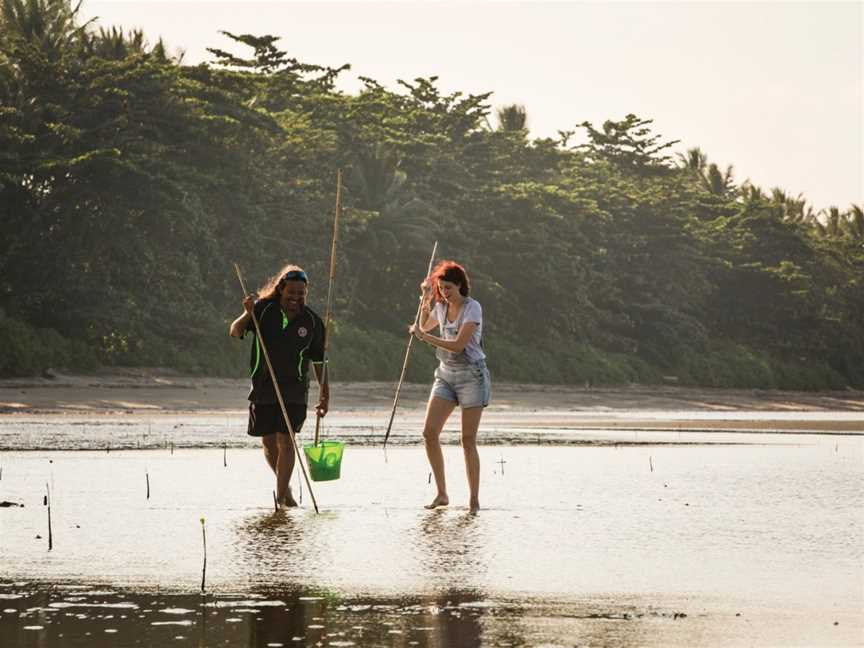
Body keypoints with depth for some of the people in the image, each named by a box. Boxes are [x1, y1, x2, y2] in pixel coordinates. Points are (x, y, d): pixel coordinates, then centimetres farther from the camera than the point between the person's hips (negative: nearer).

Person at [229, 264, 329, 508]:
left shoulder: (312, 322, -1)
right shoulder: (264, 309, -3)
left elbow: (318, 361, 8)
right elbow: (235, 333, -8)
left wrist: (325, 394, 6)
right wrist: (247, 315, -27)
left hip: (294, 389, -1)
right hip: (263, 387, 1)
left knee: (285, 440, -12)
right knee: (269, 442, 9)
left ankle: (281, 496, -9)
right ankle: (285, 485, 32)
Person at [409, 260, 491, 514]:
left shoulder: (472, 308, -12)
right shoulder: (441, 307, 8)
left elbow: (459, 344, -22)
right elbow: (425, 326, 30)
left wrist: (425, 337, -18)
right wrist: (425, 300, 15)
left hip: (471, 375, -6)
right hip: (446, 374, 6)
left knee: (468, 440, -6)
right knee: (429, 432, -7)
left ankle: (474, 500, 2)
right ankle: (441, 494, 0)